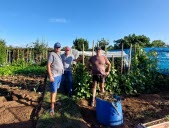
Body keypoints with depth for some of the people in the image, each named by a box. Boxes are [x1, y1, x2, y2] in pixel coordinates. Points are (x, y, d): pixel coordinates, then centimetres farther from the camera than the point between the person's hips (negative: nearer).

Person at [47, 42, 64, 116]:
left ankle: (54, 101, 36)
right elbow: (48, 65, -18)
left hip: (59, 75, 9)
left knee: (56, 89, 19)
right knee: (53, 91, -7)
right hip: (54, 75, -9)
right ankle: (52, 107, 0)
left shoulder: (58, 55, 14)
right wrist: (50, 76, -23)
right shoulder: (52, 54, -12)